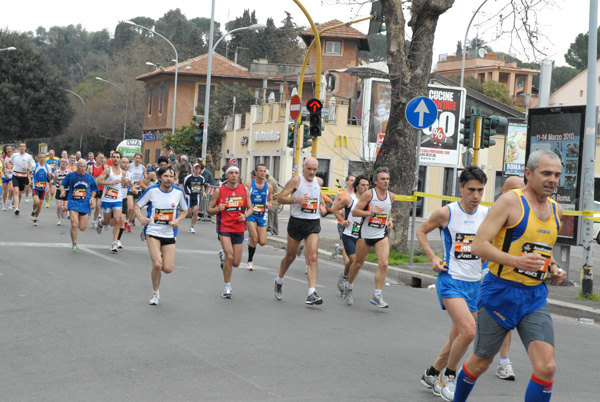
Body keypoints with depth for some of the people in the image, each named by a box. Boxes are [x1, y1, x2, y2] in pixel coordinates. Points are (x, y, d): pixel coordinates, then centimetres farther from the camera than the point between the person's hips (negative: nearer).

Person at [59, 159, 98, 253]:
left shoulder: (89, 177, 6)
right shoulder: (71, 175, 1)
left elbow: (94, 189, 18)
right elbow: (62, 185, 12)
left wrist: (92, 197, 1)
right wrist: (62, 191, -9)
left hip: (85, 203, 2)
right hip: (73, 203, -2)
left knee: (82, 228, 2)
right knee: (74, 224, -16)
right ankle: (74, 244, 2)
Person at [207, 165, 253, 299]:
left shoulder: (244, 190, 4)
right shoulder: (219, 191, -2)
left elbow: (250, 208, 11)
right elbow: (209, 209, 3)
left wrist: (245, 215, -11)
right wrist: (217, 209, -19)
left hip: (239, 229, 3)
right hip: (224, 227, -3)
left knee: (236, 262, 4)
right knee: (230, 256, -18)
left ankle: (223, 256, 40)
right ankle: (227, 287, -2)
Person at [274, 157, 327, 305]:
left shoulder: (319, 181, 8)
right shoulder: (296, 180, -8)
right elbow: (280, 198, -10)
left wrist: (322, 205, 11)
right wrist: (296, 200, -25)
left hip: (313, 223, 3)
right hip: (296, 222, -3)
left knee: (312, 257, -11)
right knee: (291, 256, 11)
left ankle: (312, 294, -16)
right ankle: (279, 281, 39)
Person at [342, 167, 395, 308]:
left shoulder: (391, 196, 4)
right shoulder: (368, 194, -12)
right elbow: (355, 212, -12)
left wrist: (390, 221, 7)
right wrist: (370, 213, -27)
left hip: (381, 235, 4)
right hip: (365, 234, -3)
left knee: (383, 264, -14)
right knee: (358, 263, 10)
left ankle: (377, 296, -8)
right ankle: (348, 286, 37)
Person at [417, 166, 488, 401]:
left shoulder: (488, 214, 0)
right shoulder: (446, 213, -8)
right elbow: (421, 231, 7)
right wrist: (432, 258, -3)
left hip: (475, 283, 5)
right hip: (451, 280, -5)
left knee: (457, 338, 12)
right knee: (468, 331, -21)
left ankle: (432, 374, 33)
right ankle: (449, 375, 1)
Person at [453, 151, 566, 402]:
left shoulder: (556, 210, 10)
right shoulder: (511, 201, -11)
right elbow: (479, 245, -18)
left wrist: (553, 269, 7)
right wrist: (516, 261, -30)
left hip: (535, 297, 5)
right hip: (500, 293, -5)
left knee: (546, 367, -10)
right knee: (481, 362, 10)